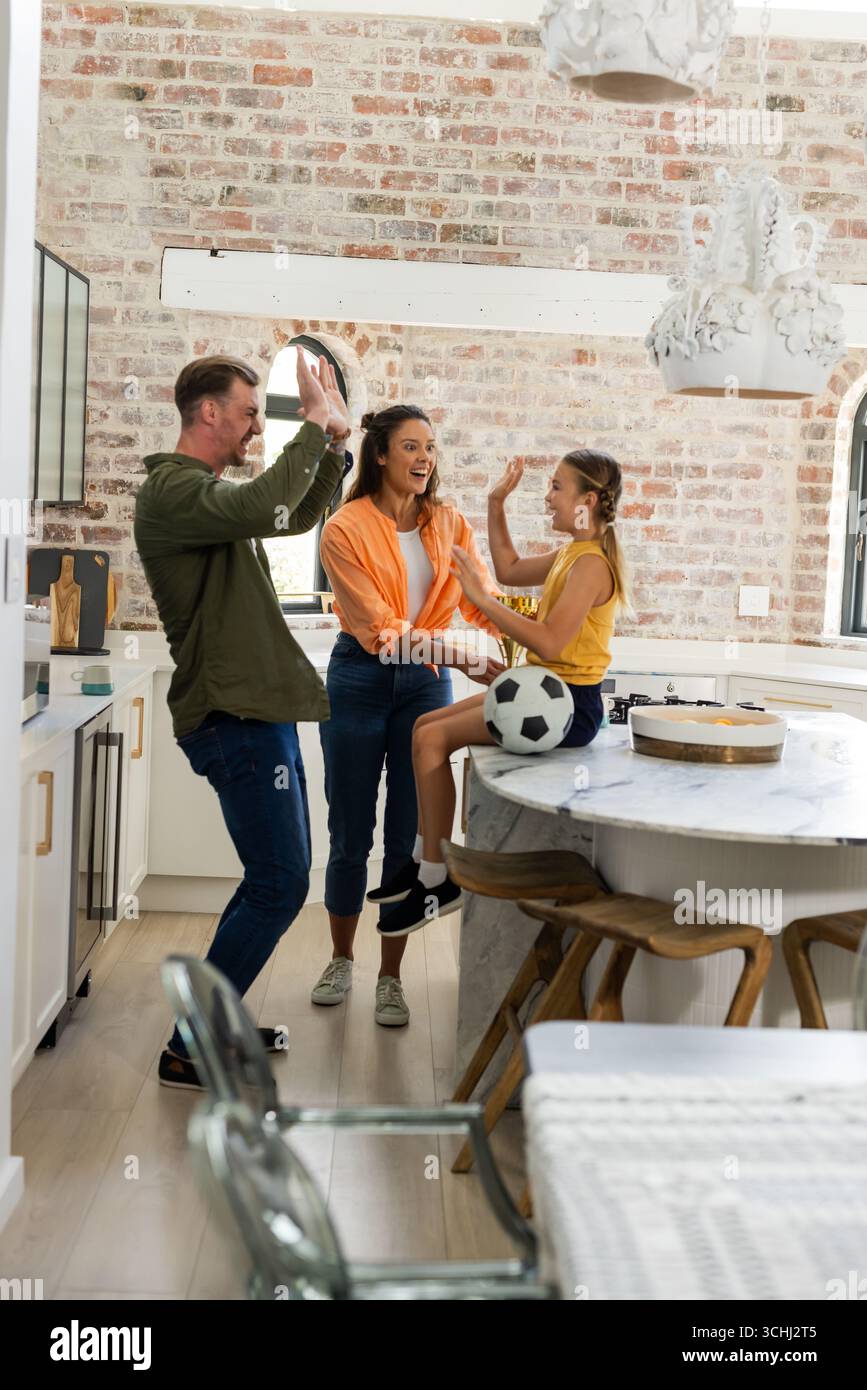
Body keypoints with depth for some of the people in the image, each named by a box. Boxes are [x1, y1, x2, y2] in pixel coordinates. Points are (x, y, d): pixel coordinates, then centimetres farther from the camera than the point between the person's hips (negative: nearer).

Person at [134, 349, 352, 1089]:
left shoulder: (213, 489, 17)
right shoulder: (172, 489, -14)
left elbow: (298, 516, 28)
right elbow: (265, 509, -33)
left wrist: (333, 445, 14)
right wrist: (314, 424, -21)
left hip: (261, 709, 10)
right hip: (234, 716, -10)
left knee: (277, 878, 16)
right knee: (278, 885, -8)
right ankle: (189, 1049, 2)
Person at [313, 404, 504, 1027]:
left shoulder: (449, 524, 3)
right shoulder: (346, 529, -10)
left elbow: (484, 600, -4)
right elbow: (380, 627, -18)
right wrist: (463, 659, -28)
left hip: (425, 683, 3)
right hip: (360, 679, -2)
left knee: (408, 836, 4)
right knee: (351, 835, 8)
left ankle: (391, 977, 18)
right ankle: (342, 960, 30)